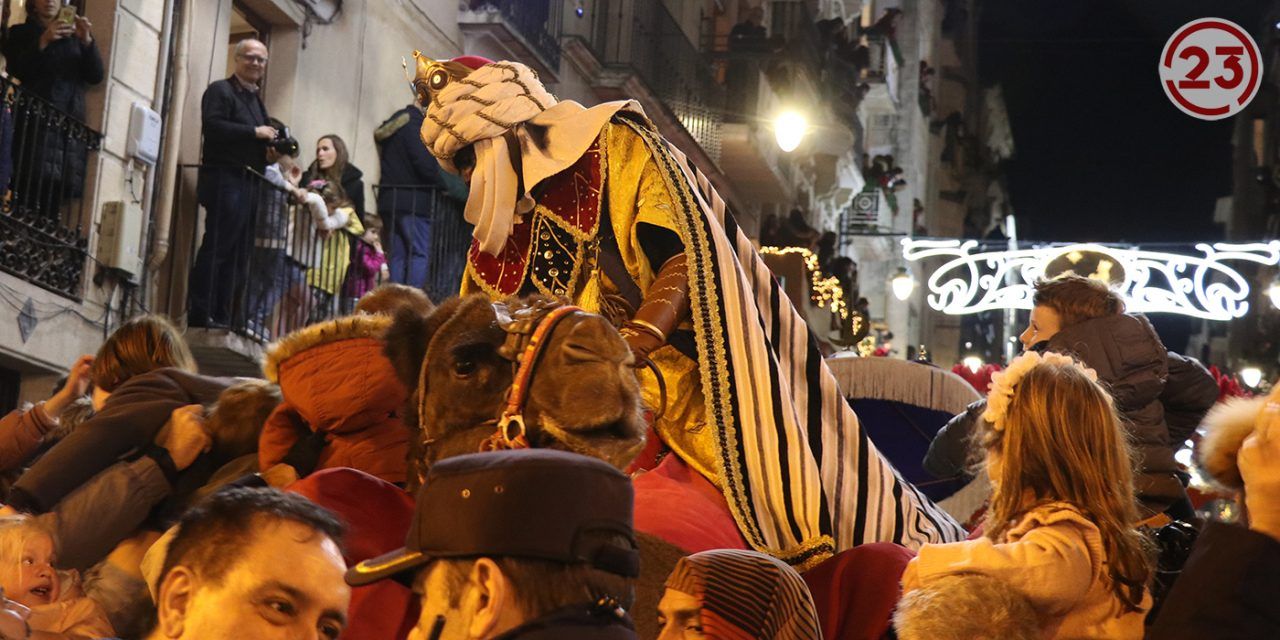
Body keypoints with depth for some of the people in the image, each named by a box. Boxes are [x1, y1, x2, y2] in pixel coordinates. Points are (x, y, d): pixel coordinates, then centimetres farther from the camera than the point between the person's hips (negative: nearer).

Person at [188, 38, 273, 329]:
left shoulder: (257, 100, 25)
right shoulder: (220, 91, -1)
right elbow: (212, 126, -17)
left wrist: (272, 139, 6)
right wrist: (255, 133, -14)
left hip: (248, 182, 9)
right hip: (224, 178, -9)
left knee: (237, 254, 6)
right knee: (217, 248, -11)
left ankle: (221, 316, 9)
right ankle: (199, 313, -10)